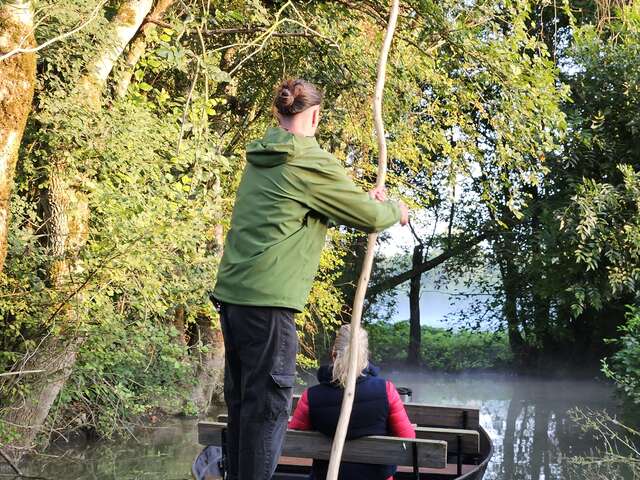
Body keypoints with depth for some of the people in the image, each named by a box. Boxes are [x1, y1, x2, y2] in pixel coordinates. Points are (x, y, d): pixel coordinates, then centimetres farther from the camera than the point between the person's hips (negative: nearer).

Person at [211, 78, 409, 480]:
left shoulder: (260, 158, 15)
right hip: (267, 300, -9)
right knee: (268, 403, -3)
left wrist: (363, 198, 21)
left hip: (232, 294, 9)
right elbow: (371, 217, -3)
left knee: (242, 399, 16)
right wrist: (396, 211, 18)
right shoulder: (312, 162, -10)